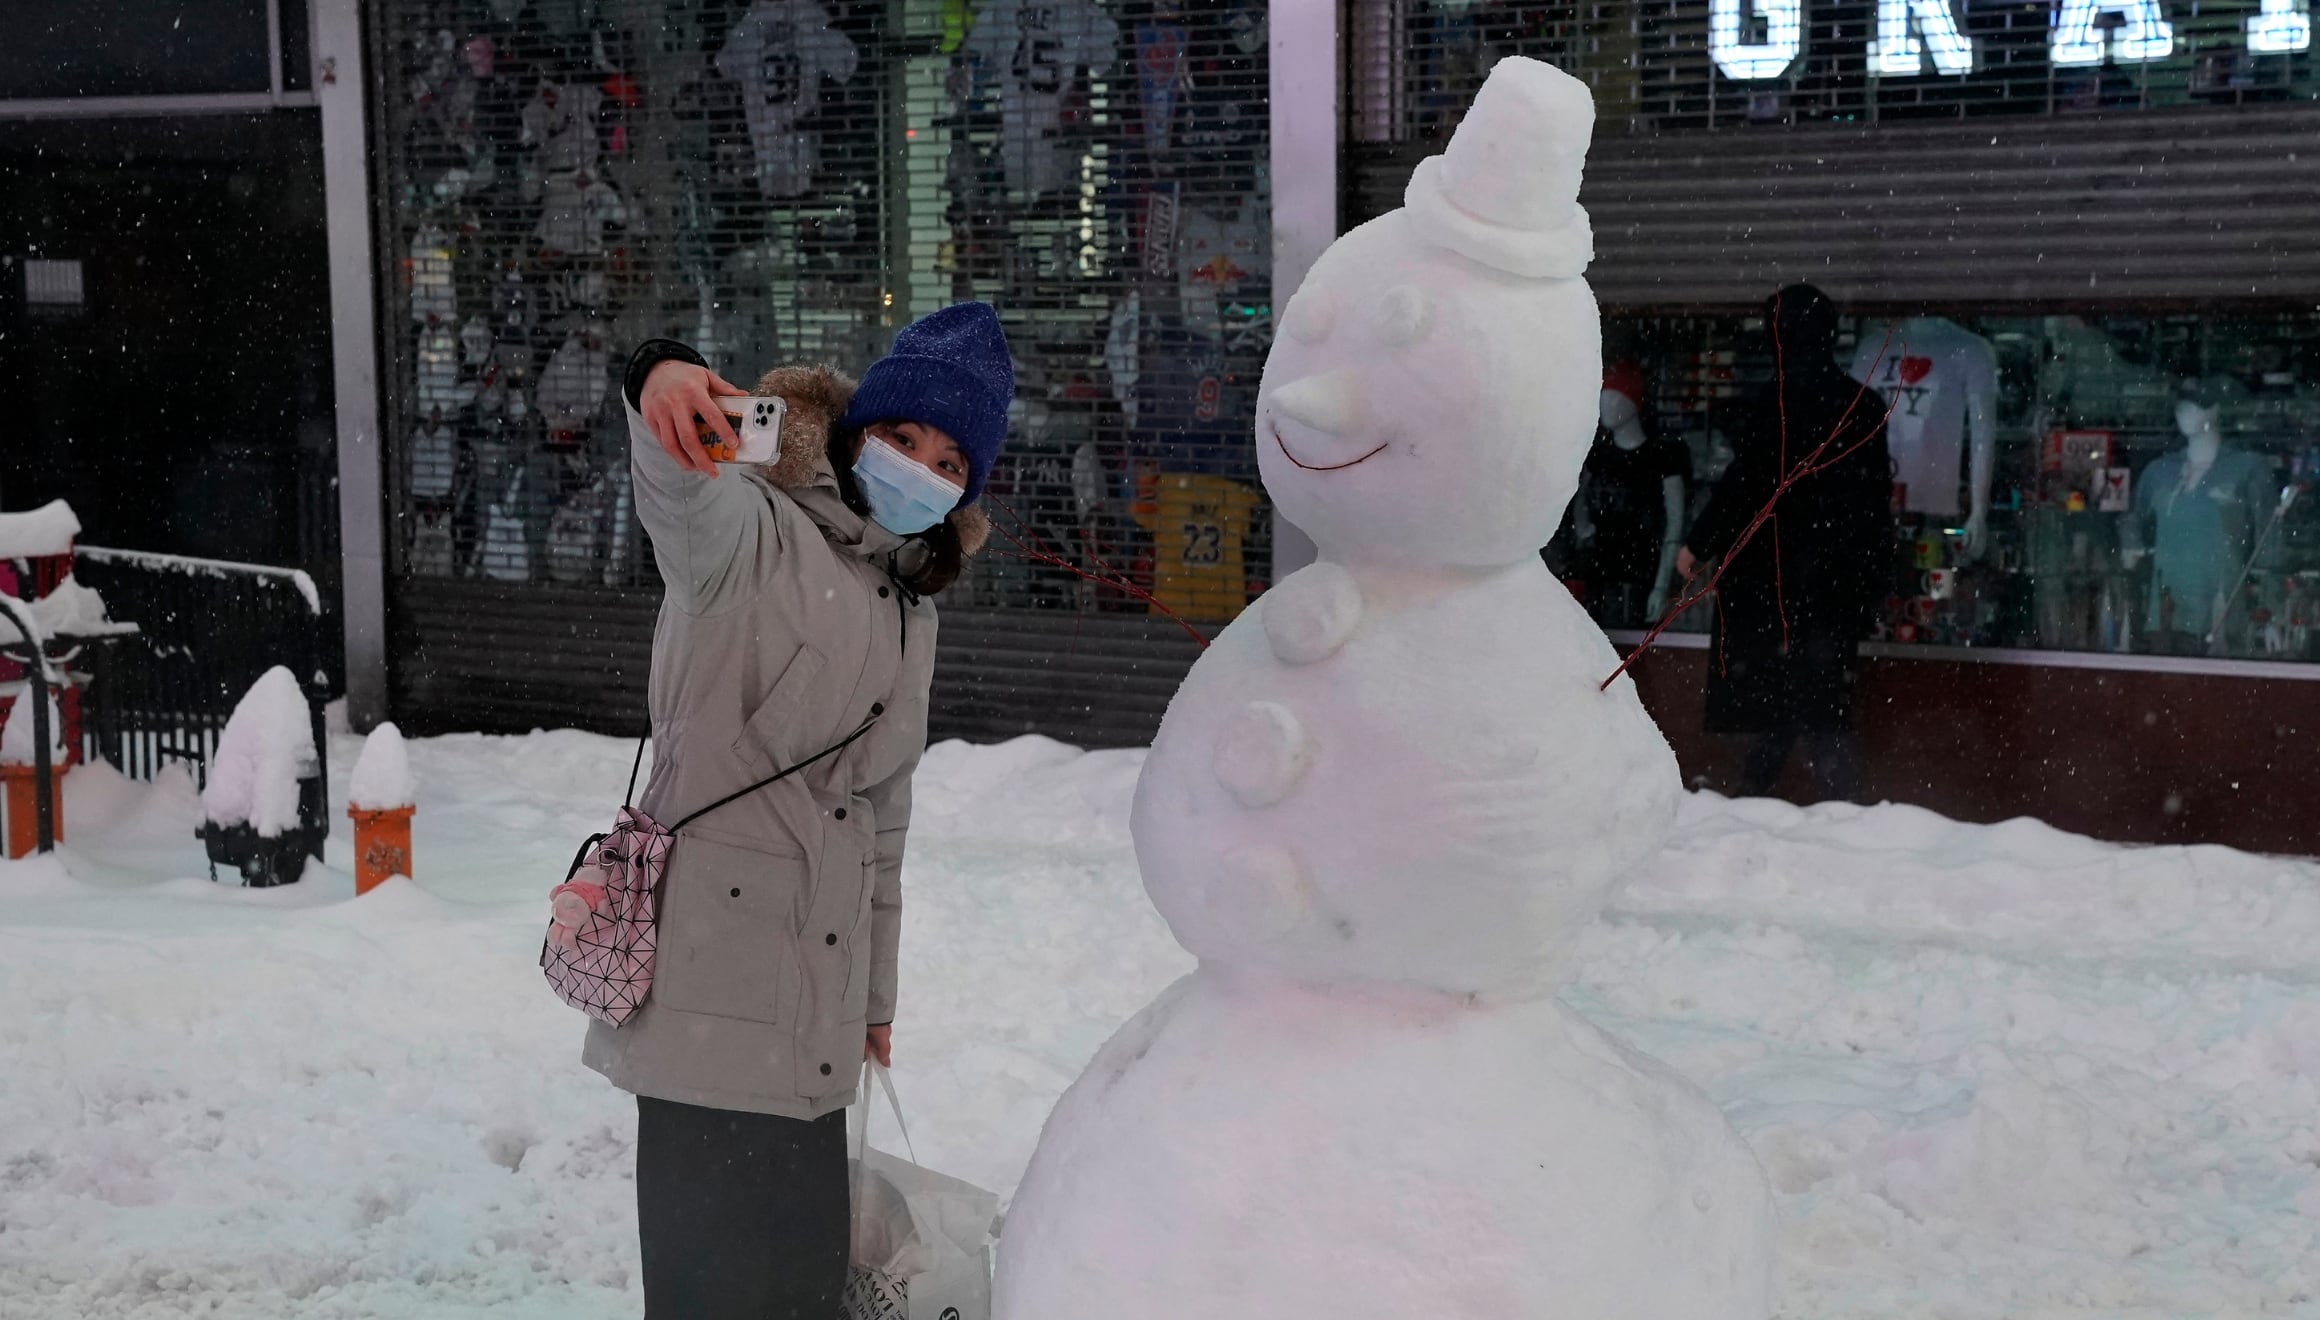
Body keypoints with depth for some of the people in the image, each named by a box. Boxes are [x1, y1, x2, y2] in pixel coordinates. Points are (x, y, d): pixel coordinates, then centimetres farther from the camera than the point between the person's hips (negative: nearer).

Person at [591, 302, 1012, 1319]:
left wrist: (874, 991, 27)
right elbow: (686, 493, -32)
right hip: (714, 993, -8)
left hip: (814, 1017, 8)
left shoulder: (911, 612, 18)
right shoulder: (758, 537, -6)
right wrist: (662, 379, -54)